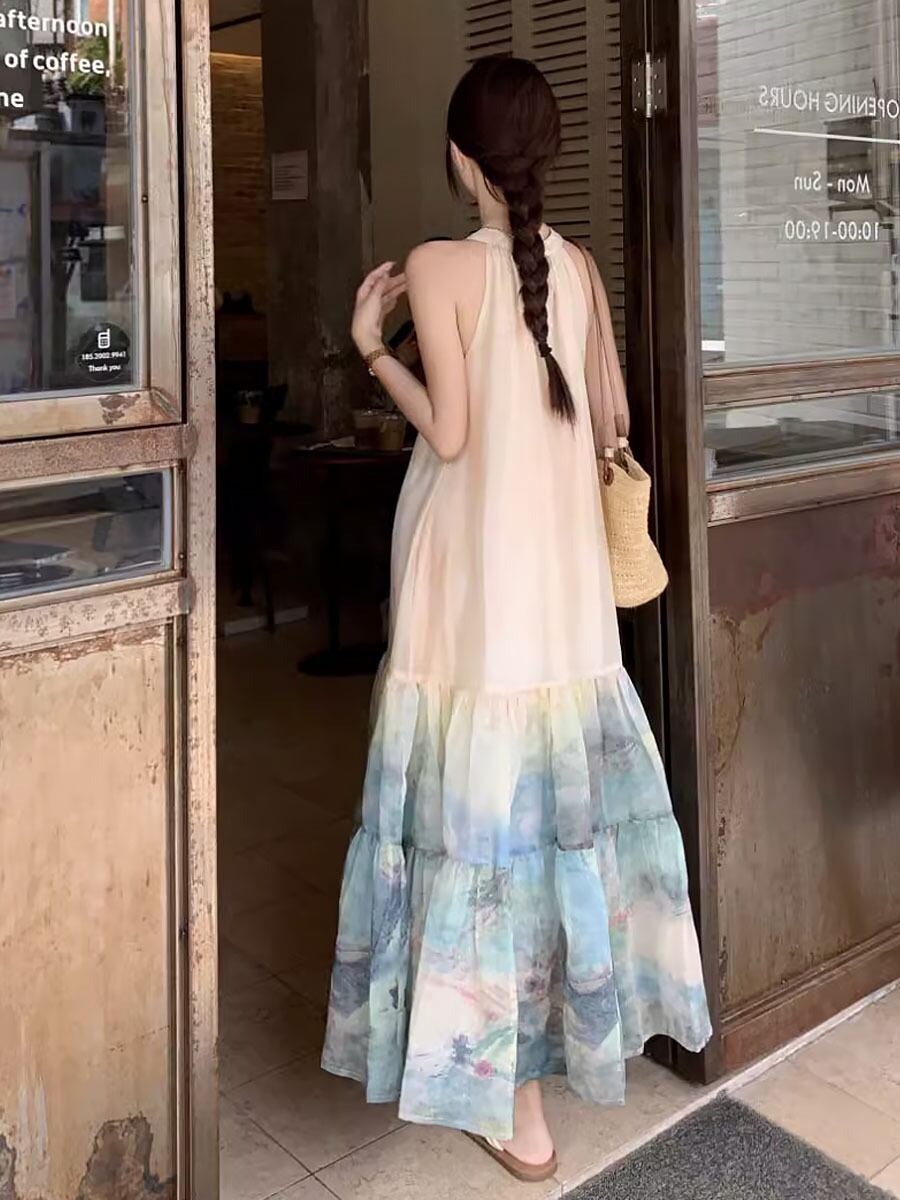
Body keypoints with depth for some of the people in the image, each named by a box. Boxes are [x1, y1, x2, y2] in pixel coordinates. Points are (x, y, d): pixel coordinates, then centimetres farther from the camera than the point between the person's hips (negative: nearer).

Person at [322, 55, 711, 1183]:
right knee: (564, 778, 17)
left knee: (488, 797, 2)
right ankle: (571, 1013, 36)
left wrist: (371, 342, -2)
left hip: (474, 573, -6)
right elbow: (603, 419, 13)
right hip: (566, 567, 6)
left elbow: (449, 432, -14)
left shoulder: (439, 266, -10)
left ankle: (513, 1098, 11)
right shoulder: (579, 266, 7)